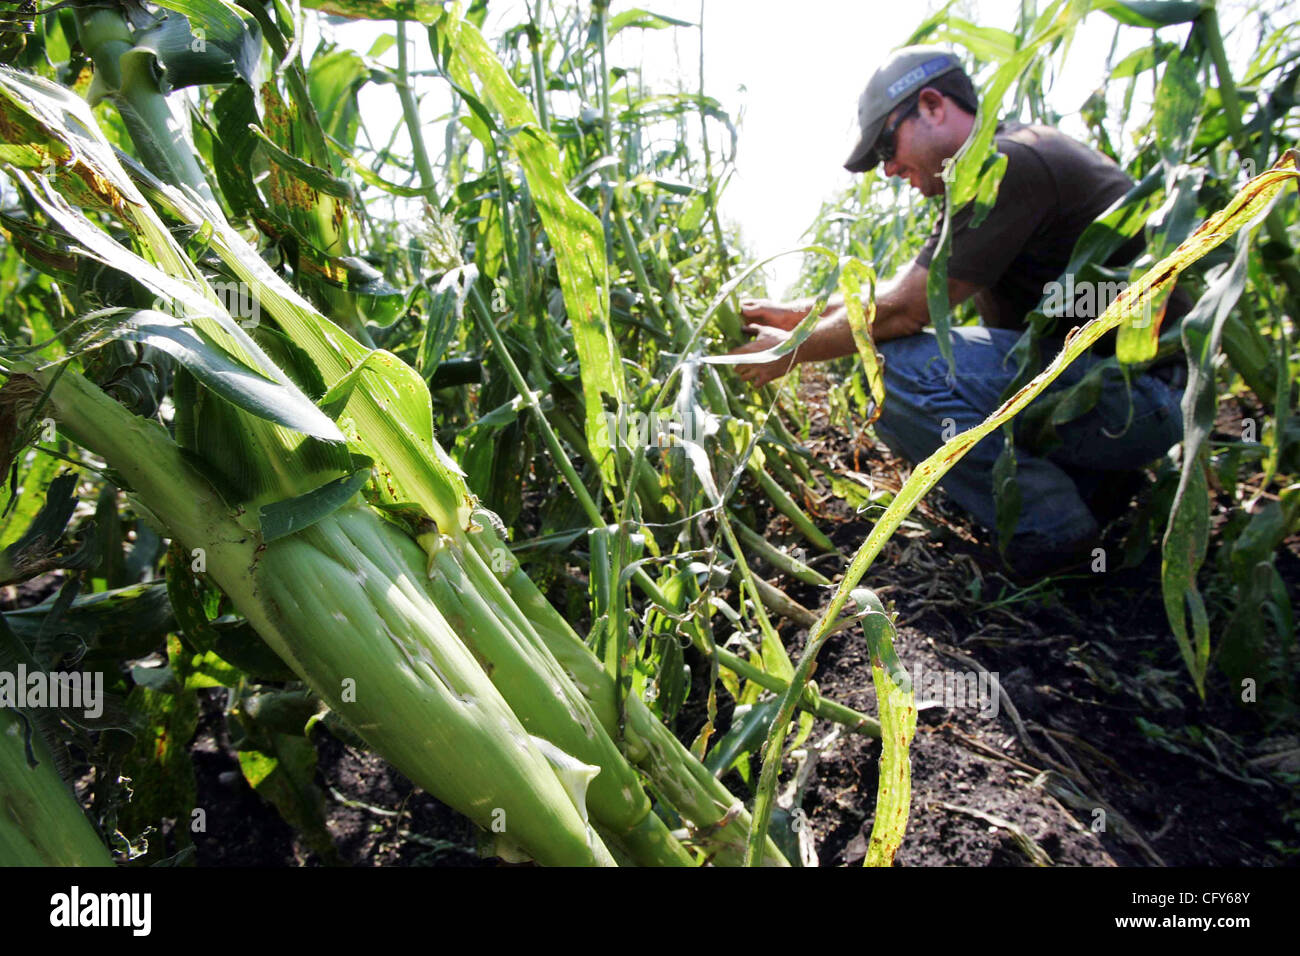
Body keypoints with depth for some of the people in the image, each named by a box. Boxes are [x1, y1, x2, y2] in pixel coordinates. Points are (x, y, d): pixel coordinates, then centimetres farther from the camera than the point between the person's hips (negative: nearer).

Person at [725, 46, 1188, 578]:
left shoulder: (1007, 166, -17)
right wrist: (798, 313, 14)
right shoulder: (1006, 164, 15)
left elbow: (903, 310, -18)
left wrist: (793, 351, -5)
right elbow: (908, 289, 18)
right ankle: (1092, 477, 11)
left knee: (903, 369, -23)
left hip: (1137, 394, -10)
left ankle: (1050, 527, -9)